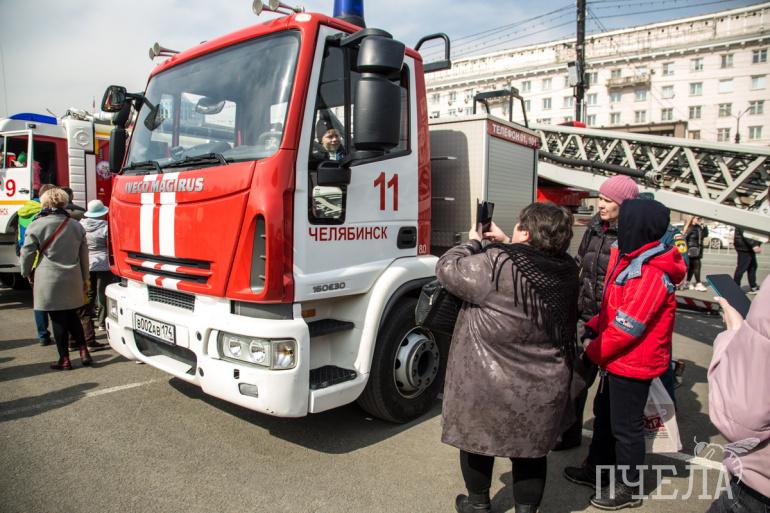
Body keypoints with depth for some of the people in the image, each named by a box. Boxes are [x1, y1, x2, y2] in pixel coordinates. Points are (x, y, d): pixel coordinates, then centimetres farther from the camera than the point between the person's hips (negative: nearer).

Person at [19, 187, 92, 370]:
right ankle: (83, 351, 11)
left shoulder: (37, 225, -8)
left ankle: (64, 360, 9)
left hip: (49, 281, -4)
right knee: (72, 316, 18)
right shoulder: (76, 226, 7)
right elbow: (84, 256, 12)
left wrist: (27, 273, 14)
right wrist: (84, 278, 21)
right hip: (73, 280, 4)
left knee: (58, 320, 2)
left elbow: (27, 253, -4)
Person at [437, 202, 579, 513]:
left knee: (478, 439, 20)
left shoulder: (498, 265, -23)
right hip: (542, 387, 5)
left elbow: (447, 269, -12)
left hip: (490, 383, -4)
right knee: (531, 447, 22)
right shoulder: (566, 270, -4)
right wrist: (505, 243, 13)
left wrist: (473, 243, 3)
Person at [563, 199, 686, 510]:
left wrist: (592, 353, -14)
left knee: (626, 426, 7)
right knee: (604, 414, 21)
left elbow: (627, 327, -26)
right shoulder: (633, 258, 5)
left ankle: (627, 488, 26)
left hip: (633, 362, -9)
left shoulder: (650, 273, -26)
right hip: (618, 357, 9)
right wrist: (594, 327, 2)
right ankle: (597, 469, 38)